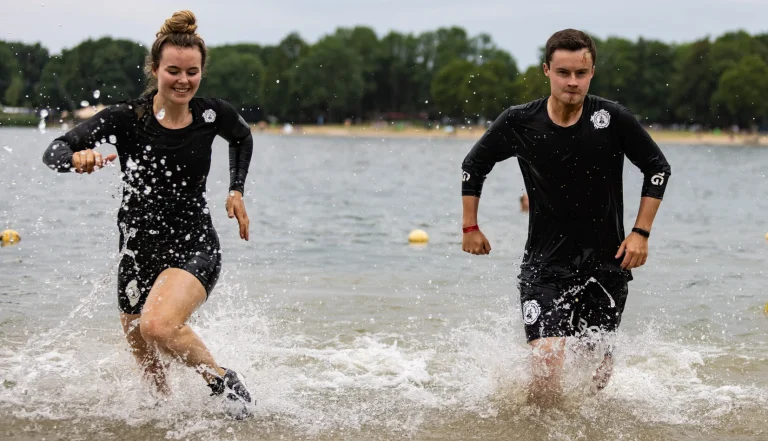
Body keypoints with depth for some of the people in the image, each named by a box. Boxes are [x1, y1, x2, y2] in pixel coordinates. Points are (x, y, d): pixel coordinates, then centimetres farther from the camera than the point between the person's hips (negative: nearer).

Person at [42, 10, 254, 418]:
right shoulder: (127, 118, -11)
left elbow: (242, 138, 20)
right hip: (138, 251, 2)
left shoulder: (213, 114, -5)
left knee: (158, 326, -31)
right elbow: (53, 153, -21)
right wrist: (78, 157, -43)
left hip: (194, 246, -2)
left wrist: (236, 191, 10)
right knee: (150, 372, 12)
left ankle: (223, 381, -8)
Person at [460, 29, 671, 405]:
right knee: (547, 364, -19)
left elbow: (658, 168, 3)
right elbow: (473, 166, 11)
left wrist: (641, 233, -3)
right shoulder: (519, 123, -8)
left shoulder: (612, 119, -10)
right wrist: (470, 228, 11)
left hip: (606, 264, 1)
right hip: (545, 264, -1)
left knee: (598, 373, 11)